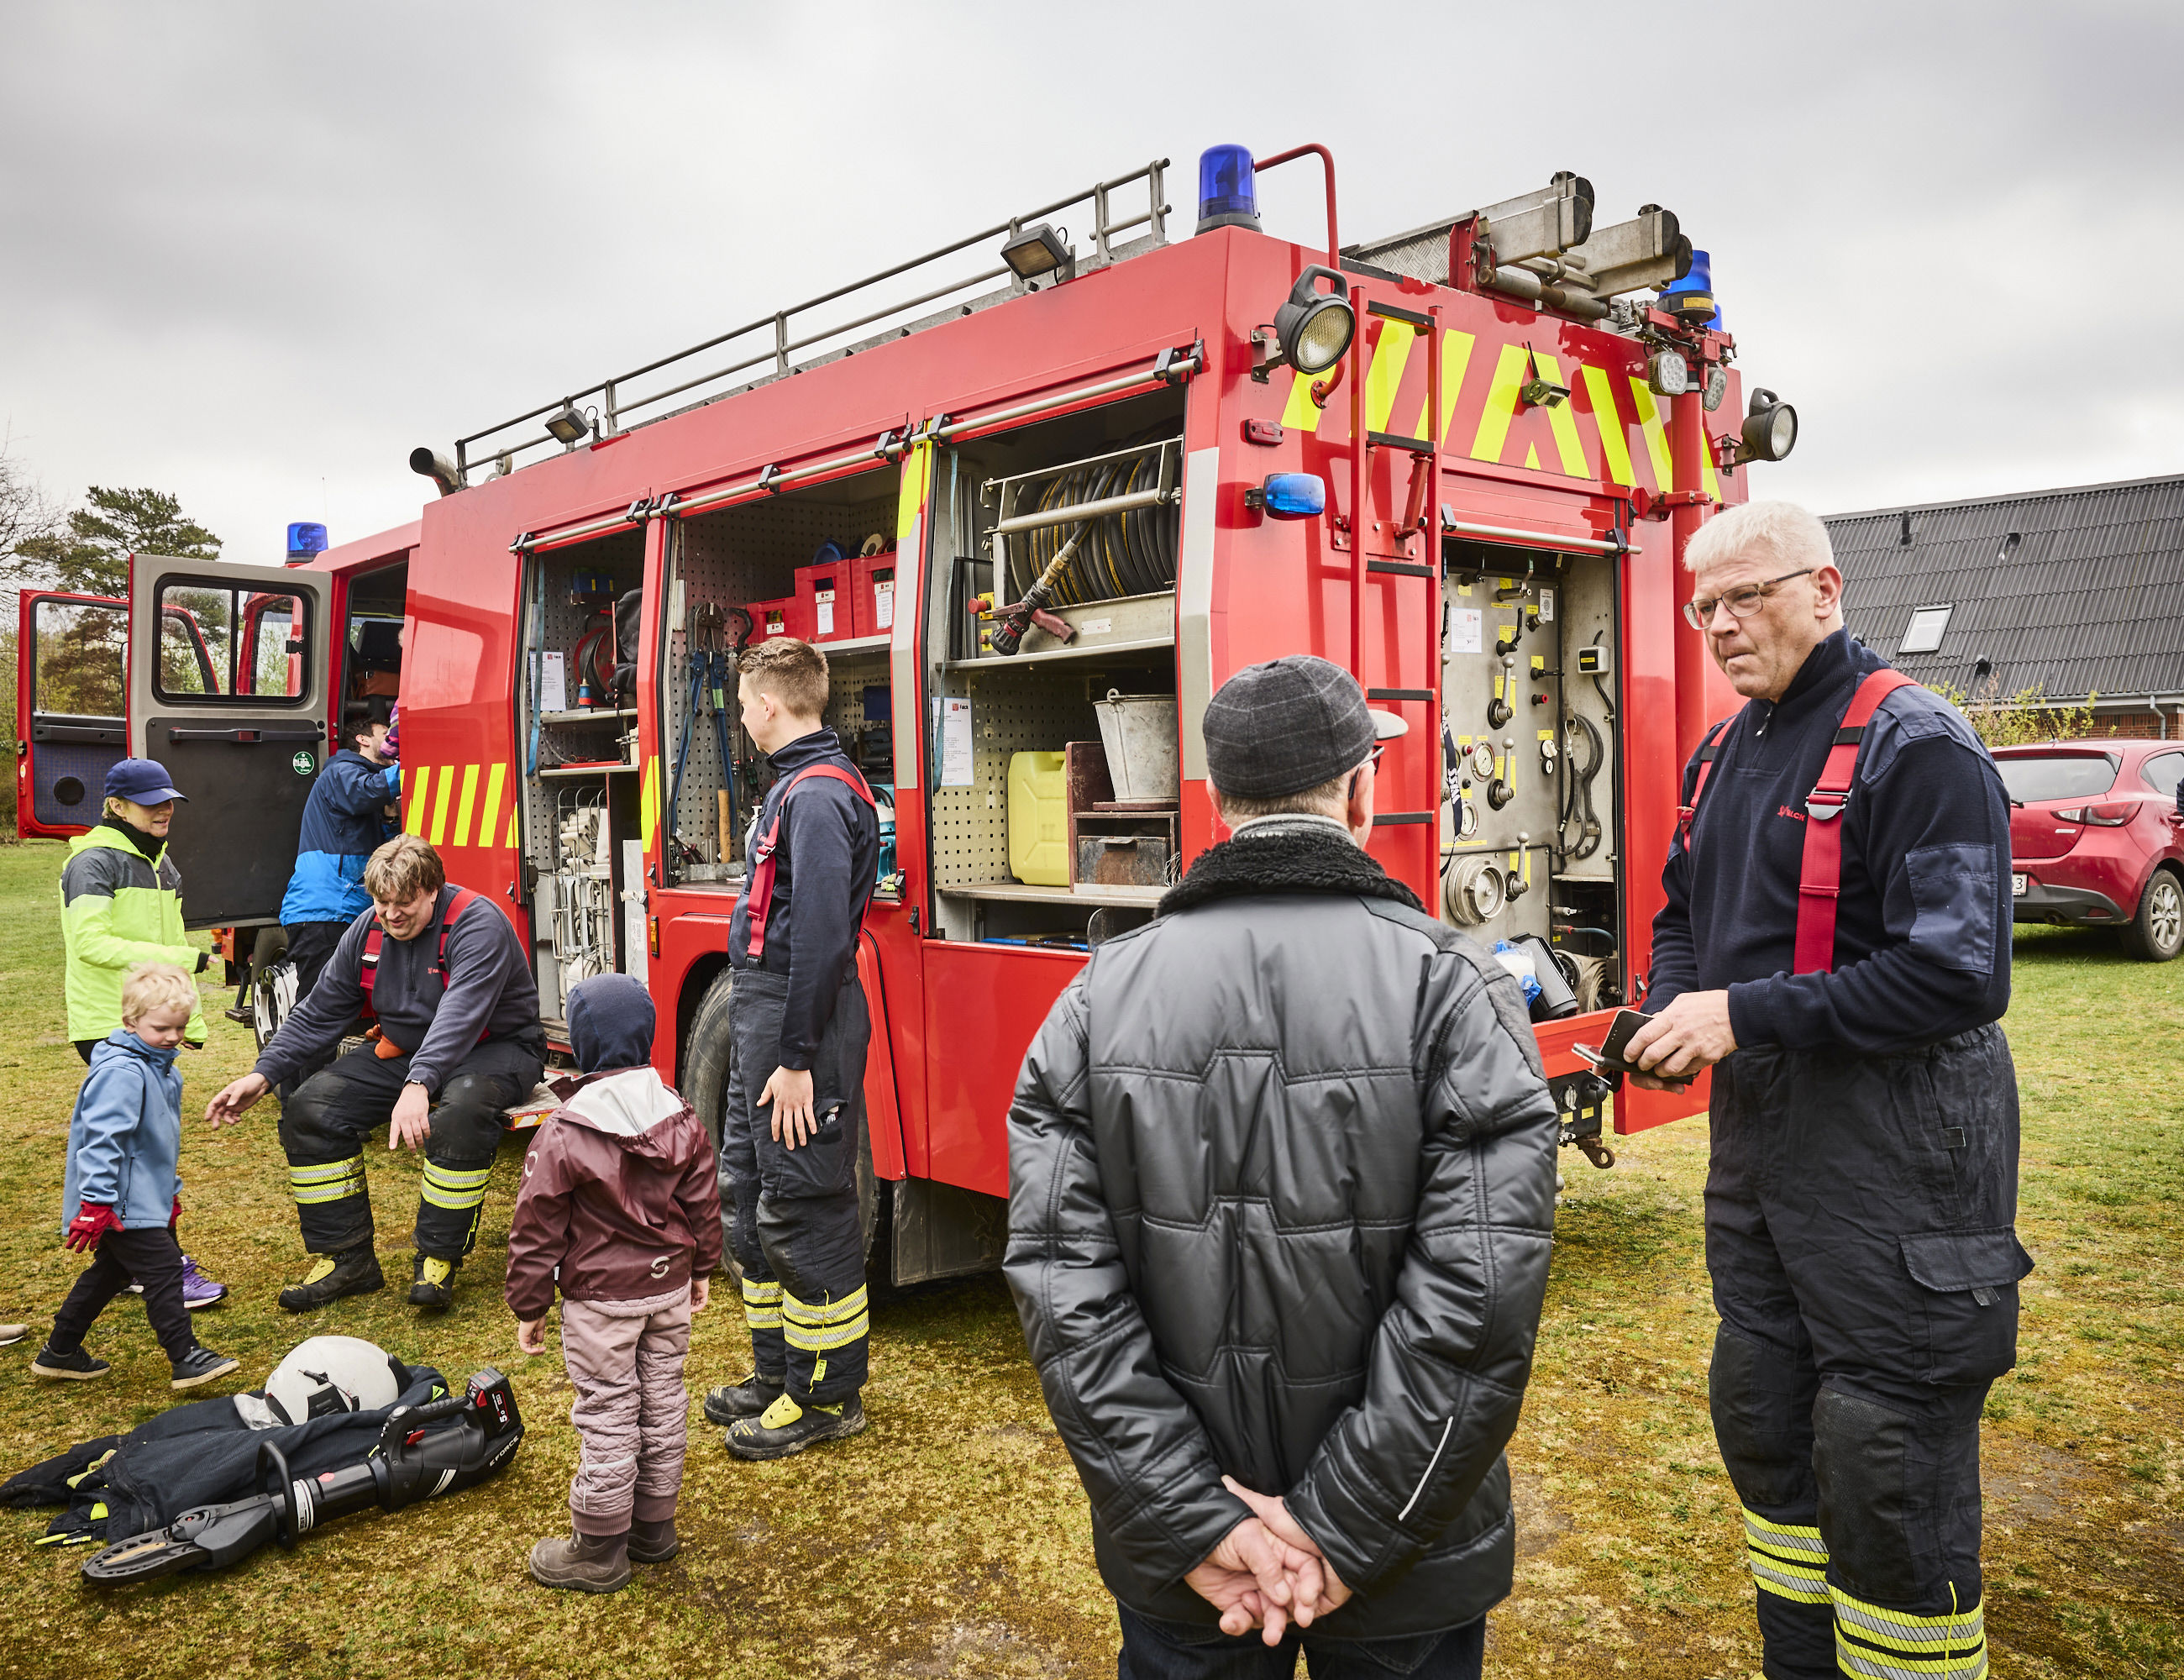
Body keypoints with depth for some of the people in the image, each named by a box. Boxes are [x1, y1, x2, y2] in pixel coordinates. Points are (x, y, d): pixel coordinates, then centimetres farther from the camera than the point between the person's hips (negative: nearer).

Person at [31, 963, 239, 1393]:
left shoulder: (162, 1068, 12)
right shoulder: (121, 1073, -21)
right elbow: (101, 1140, -26)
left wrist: (170, 1191, 29)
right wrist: (95, 1204, -28)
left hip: (146, 1196, 11)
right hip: (123, 1204, -11)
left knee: (113, 1271, 19)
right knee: (163, 1268, -10)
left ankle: (60, 1352, 32)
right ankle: (186, 1358, -5)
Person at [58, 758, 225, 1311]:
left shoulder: (159, 862, 15)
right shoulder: (95, 861, -12)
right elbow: (90, 942, -23)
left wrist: (190, 1017, 20)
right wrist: (182, 958, -26)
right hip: (107, 1026, -8)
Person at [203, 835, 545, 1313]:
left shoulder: (477, 924, -21)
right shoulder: (368, 929, 0)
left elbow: (459, 1016, -35)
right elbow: (319, 1013, 6)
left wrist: (419, 1085, -48)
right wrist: (263, 1075, -6)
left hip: (494, 1048, -7)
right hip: (404, 1051, 7)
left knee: (461, 1108, -39)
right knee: (309, 1108, -8)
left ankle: (438, 1260, -23)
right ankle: (346, 1257, 0)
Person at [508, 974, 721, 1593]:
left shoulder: (564, 1135, -17)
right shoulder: (682, 1119, -2)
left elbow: (539, 1231, -12)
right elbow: (702, 1205, 6)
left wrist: (529, 1306, -2)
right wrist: (702, 1268, 19)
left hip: (600, 1301, -5)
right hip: (670, 1288, 5)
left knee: (607, 1419, 4)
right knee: (663, 1404, 16)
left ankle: (599, 1551, 17)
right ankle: (654, 1528, 30)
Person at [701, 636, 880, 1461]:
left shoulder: (819, 795, -18)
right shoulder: (795, 784, 15)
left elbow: (822, 935, -24)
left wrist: (799, 1058, -23)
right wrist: (762, 1040, 19)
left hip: (799, 1020, -11)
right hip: (761, 1016, 11)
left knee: (804, 1211, -2)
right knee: (750, 1197, 17)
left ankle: (828, 1396, 12)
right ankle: (779, 1369, 30)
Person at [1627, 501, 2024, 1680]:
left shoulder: (1917, 746, -14)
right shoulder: (1723, 754, 12)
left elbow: (1960, 973, -22)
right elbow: (1683, 916, 23)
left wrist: (1747, 1016, -21)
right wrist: (1674, 1008, 1)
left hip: (1890, 1156, -8)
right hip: (1755, 1135, 9)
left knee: (1886, 1466, 1)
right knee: (1762, 1424, 19)